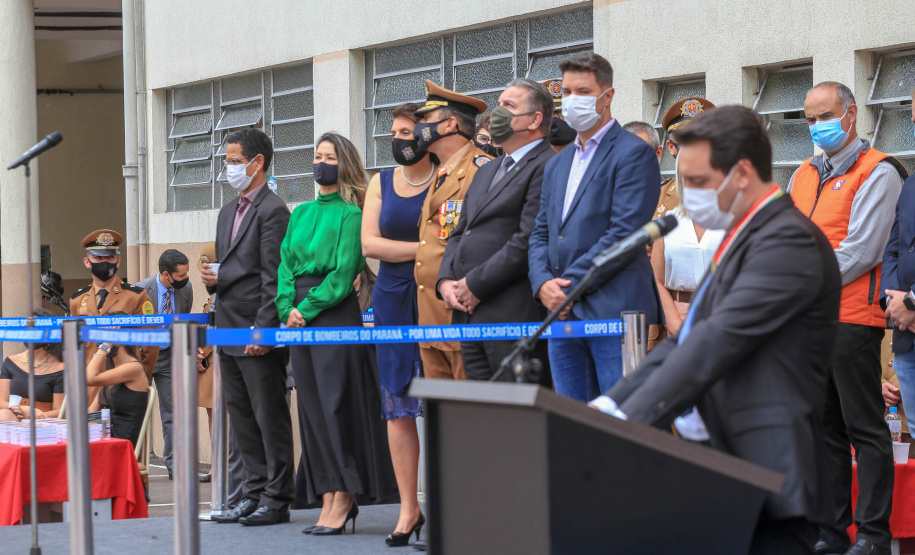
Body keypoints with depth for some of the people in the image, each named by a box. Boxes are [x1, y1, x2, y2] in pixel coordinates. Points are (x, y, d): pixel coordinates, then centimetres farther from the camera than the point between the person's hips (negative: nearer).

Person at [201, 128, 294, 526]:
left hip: (259, 335, -9)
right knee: (242, 419, 12)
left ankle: (276, 500, 0)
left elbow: (273, 278, -16)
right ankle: (254, 494, 18)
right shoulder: (228, 212, 18)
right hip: (229, 332, 9)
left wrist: (262, 329, -20)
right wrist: (213, 280, 4)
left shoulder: (272, 211, -11)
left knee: (270, 417, -4)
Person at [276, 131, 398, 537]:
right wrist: (288, 307, -2)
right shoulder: (301, 214, 17)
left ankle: (344, 498, -5)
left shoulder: (350, 214, -4)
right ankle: (328, 499, 6)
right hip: (300, 317, 7)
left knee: (335, 403, -8)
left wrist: (308, 308, -13)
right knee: (313, 407, 4)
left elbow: (344, 272, -11)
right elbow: (286, 264, 13)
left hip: (335, 313, -7)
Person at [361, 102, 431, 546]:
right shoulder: (381, 183, 12)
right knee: (398, 406, 2)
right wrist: (422, 249, -9)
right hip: (393, 298, 4)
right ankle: (409, 509, 6)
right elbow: (369, 243, 2)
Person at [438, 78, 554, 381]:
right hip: (469, 316, 9)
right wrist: (446, 281, 5)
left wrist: (475, 285, -13)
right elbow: (460, 233, 24)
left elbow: (528, 241, -16)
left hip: (514, 319, -9)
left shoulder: (547, 168, -7)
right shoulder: (487, 171, 25)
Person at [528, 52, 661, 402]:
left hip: (613, 310, -7)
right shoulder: (557, 165, 22)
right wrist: (544, 283, -2)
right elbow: (540, 234, 19)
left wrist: (570, 285, -13)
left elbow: (625, 232, -13)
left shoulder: (633, 154, -4)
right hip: (562, 313, 7)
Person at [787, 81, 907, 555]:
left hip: (851, 319, -7)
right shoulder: (804, 175, 18)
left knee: (865, 429, -4)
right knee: (825, 431, 9)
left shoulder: (877, 173, -5)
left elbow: (860, 251, -13)